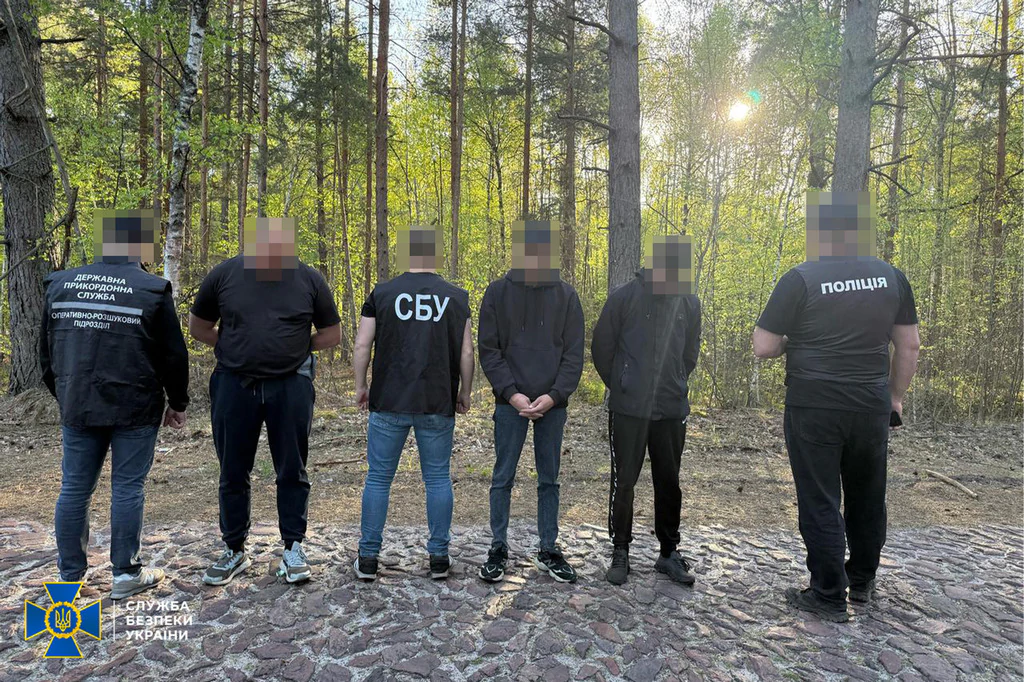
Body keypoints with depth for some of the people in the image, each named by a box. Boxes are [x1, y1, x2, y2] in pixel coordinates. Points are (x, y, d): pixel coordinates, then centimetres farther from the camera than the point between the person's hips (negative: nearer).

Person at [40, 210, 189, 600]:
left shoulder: (60, 285, 5)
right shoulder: (152, 290, -10)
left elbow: (47, 351, 13)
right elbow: (174, 355, -7)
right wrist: (178, 403, 5)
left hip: (77, 408, 4)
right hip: (135, 410, -4)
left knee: (75, 488, 12)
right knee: (127, 487, 4)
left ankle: (70, 576, 23)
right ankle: (126, 574, 13)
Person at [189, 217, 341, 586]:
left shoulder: (309, 279, -2)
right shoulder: (225, 274, -1)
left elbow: (332, 334, 6)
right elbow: (198, 326, 10)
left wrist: (293, 348, -3)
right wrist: (236, 349, 0)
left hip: (291, 386, -1)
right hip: (234, 385, 1)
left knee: (292, 472, 6)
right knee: (233, 474, 10)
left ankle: (293, 549, 21)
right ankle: (235, 551, 27)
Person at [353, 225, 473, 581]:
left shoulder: (382, 293, -1)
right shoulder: (456, 297, 0)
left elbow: (362, 345, -1)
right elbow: (466, 353, 0)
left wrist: (360, 386, 11)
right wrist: (464, 392, 12)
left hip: (388, 403, 0)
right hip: (438, 405, 1)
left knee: (378, 478, 9)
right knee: (438, 479, 10)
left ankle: (368, 558, 17)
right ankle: (439, 558, 18)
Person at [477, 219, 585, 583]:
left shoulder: (566, 295, 3)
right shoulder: (498, 292, 0)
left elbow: (574, 352, 1)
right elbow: (488, 349, -2)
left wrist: (554, 395, -12)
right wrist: (511, 394, -13)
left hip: (553, 404, 1)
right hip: (510, 403, -1)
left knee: (549, 479, 11)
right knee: (503, 478, 7)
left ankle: (548, 550, 25)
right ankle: (498, 549, 22)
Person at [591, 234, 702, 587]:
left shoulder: (689, 302, 2)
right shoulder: (624, 296, -9)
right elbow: (601, 347, 0)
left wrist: (676, 386, 13)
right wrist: (619, 386, 5)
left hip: (672, 410, 3)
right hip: (628, 409, -3)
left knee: (669, 482, 13)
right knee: (623, 481, 5)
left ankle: (669, 552, 28)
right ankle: (620, 551, 22)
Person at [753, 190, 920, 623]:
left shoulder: (801, 279, -12)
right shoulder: (891, 277, 2)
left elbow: (762, 348, -12)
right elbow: (909, 347, 7)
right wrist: (896, 396, 18)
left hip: (813, 409, -5)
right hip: (872, 408, 5)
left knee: (819, 502, 6)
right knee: (867, 497, 20)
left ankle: (829, 597, 16)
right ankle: (862, 582, 37)